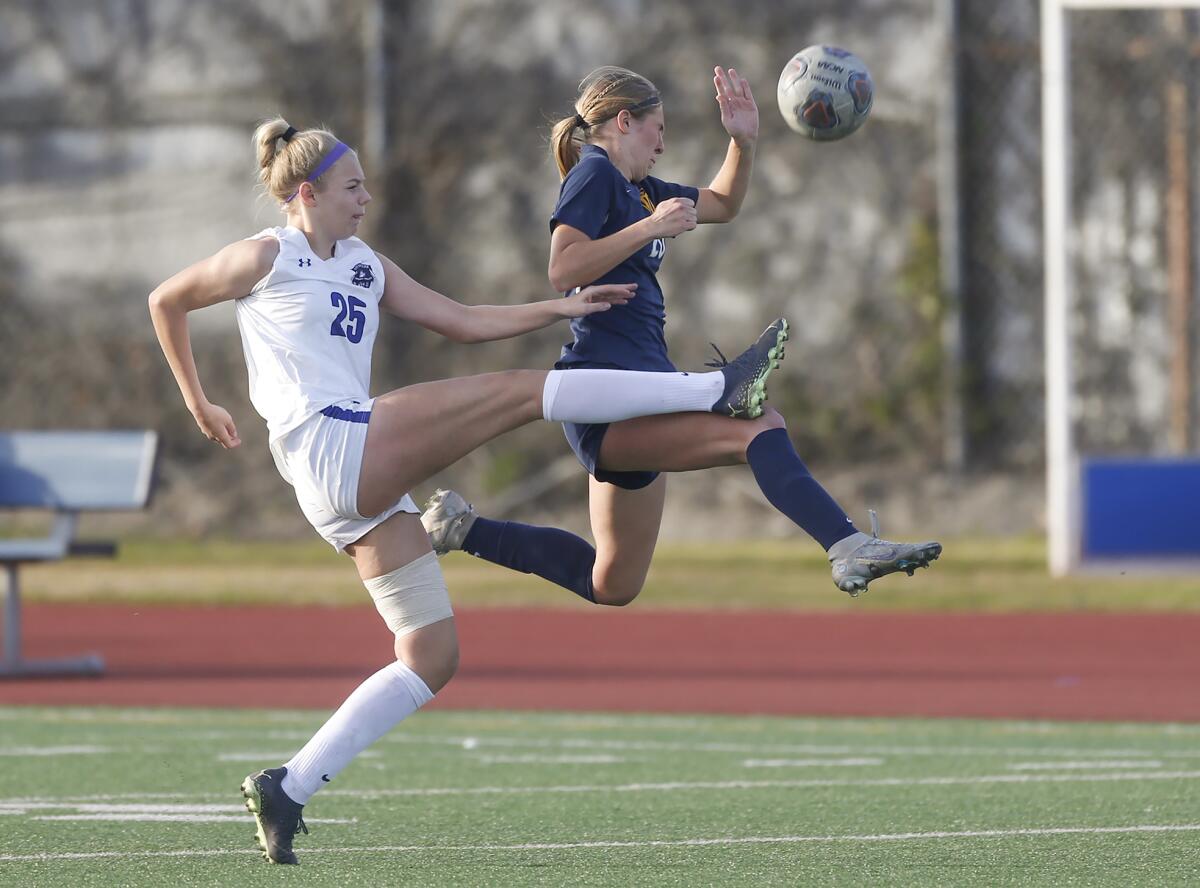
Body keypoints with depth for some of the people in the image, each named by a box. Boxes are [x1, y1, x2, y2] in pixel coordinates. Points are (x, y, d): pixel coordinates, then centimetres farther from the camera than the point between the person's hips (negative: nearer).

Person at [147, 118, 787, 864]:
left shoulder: (365, 266, 21)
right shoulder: (266, 258, 2)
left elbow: (463, 321, 21)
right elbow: (167, 301, 13)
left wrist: (560, 308, 11)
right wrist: (198, 404, 17)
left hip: (364, 484, 9)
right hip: (325, 446, -9)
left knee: (433, 657, 4)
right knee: (524, 391, -13)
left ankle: (288, 790, 1)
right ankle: (720, 391, -15)